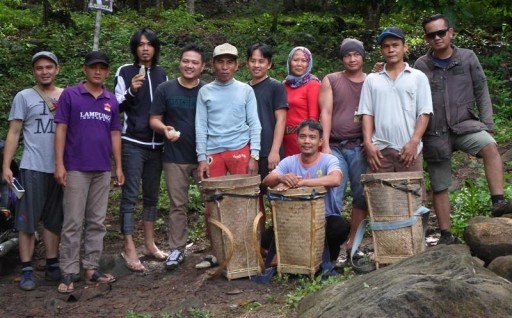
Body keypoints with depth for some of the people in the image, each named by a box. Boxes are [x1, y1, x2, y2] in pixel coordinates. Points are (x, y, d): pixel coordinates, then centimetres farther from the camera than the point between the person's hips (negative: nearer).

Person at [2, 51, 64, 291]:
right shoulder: (24, 97, 3)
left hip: (60, 168, 3)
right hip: (33, 168, -3)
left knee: (54, 220, 10)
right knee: (28, 220, -1)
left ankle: (52, 265, 19)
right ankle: (27, 271, 3)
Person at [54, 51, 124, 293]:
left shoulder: (112, 100, 9)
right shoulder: (70, 95, -2)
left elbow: (115, 134, 12)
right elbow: (61, 130, -4)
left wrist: (118, 166, 9)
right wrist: (59, 164, -10)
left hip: (103, 170, 4)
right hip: (76, 169, -4)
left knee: (97, 222, 8)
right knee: (73, 222, -2)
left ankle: (91, 268, 17)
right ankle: (68, 273, 4)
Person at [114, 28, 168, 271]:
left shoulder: (161, 74, 11)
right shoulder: (125, 72, -2)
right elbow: (117, 107, -4)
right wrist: (131, 91, -20)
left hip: (156, 144, 5)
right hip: (132, 143, -5)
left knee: (152, 195, 12)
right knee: (130, 196, -4)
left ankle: (149, 244, 21)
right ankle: (129, 249, 0)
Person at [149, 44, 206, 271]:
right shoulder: (165, 89, 2)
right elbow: (154, 120, 4)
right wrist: (164, 129, -19)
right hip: (175, 158, 0)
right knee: (177, 205, 7)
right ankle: (177, 250, 16)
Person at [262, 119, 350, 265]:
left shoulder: (329, 160, -9)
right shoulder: (289, 161, -1)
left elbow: (335, 179, -32)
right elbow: (267, 181, -14)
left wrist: (299, 182, -38)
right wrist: (281, 178, -39)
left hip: (326, 217, -2)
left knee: (341, 227, -33)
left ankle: (327, 255, 1)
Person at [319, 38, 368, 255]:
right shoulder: (330, 81, 8)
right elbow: (325, 113, 1)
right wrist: (325, 146, -7)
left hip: (360, 147, 2)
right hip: (335, 147, -1)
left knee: (361, 196, 3)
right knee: (333, 197, -7)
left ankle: (353, 243, 12)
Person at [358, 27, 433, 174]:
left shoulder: (418, 77, 7)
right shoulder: (371, 79, 12)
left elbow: (424, 113, 2)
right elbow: (367, 113, 8)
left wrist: (413, 142, -9)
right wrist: (368, 143, -4)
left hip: (408, 149, -1)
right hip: (379, 149, 1)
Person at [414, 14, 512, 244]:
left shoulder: (468, 58, 2)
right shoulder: (421, 65, 0)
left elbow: (481, 92, 3)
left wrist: (487, 125, -4)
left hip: (464, 125, 0)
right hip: (435, 133, 1)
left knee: (490, 146, -32)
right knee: (439, 187, 6)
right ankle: (446, 235, 17)